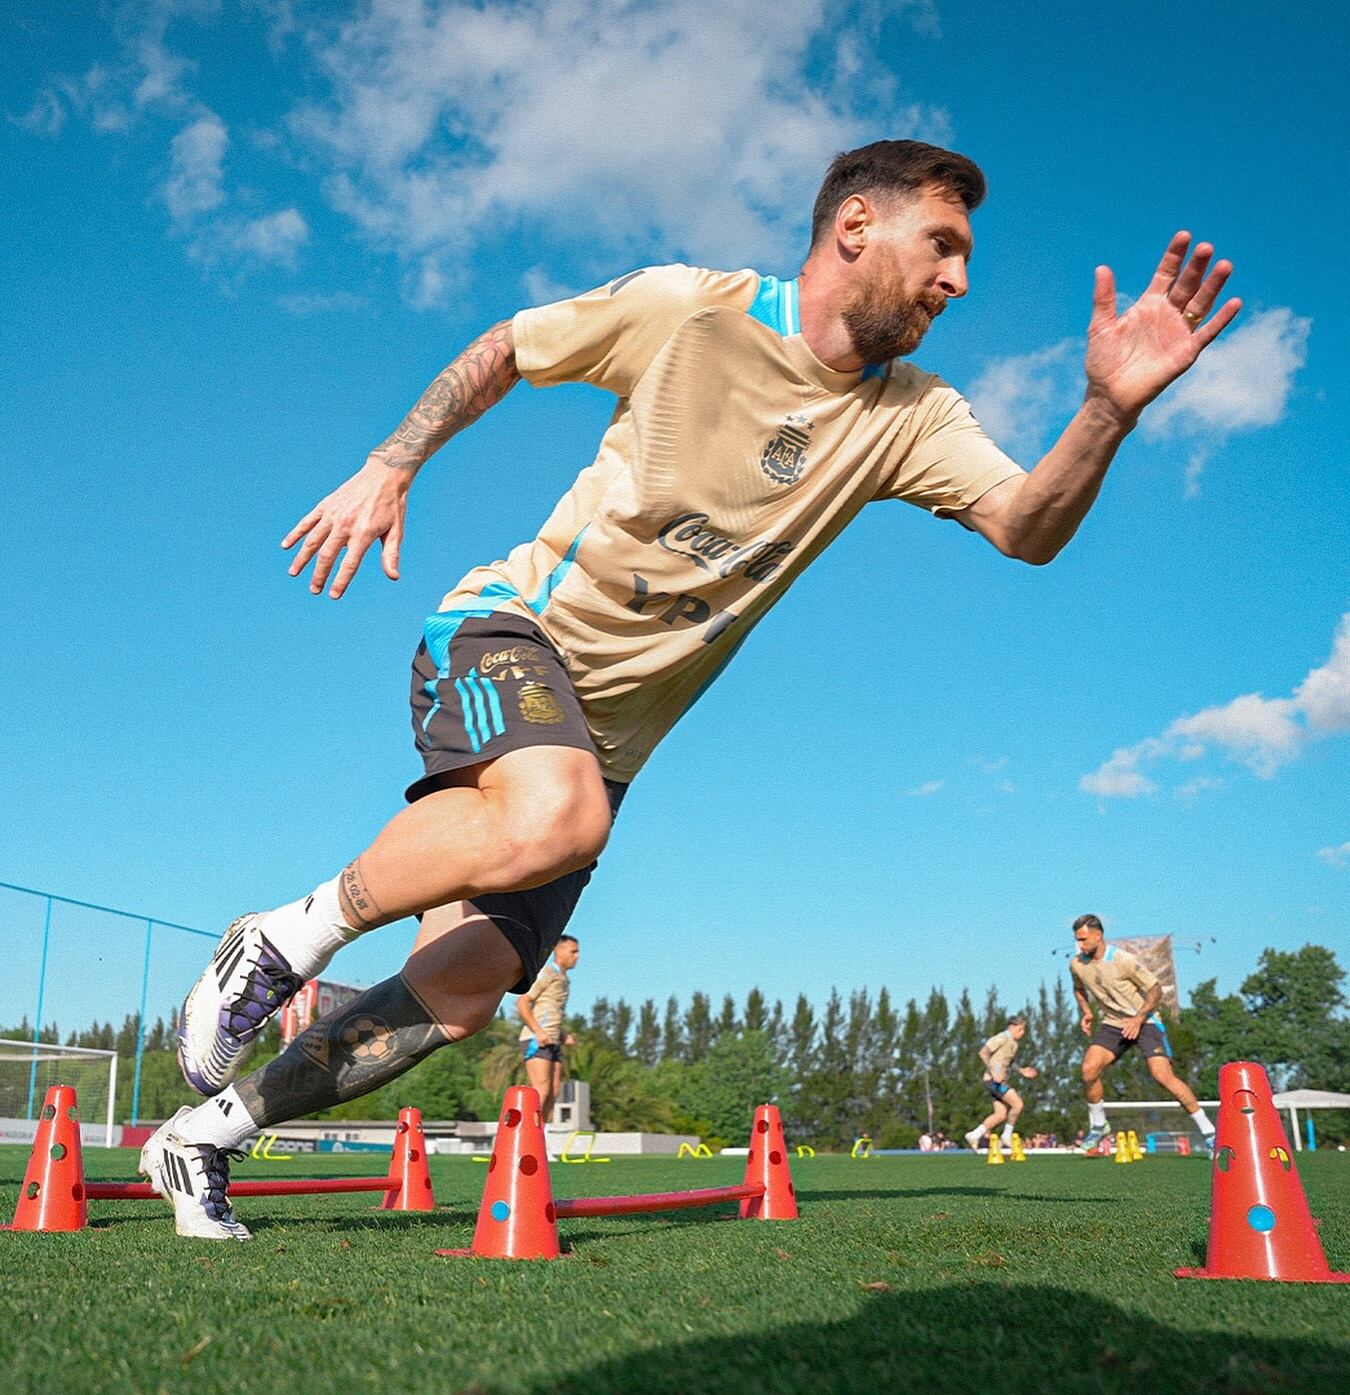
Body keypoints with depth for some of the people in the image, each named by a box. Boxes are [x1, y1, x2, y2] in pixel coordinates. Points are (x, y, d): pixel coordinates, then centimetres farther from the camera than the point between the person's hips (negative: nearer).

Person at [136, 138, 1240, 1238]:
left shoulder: (910, 416, 1)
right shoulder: (683, 307, -7)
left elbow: (1027, 528, -12)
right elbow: (501, 352, 6)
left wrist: (1111, 408, -29)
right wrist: (389, 466, -3)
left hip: (607, 729, 4)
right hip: (513, 627, -4)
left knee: (463, 995, -5)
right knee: (555, 818, -38)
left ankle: (205, 1133, 16)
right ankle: (285, 939, -11)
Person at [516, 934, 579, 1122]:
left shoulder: (564, 980, 21)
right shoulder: (546, 973, -6)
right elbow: (522, 1003, -13)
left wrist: (563, 1036, 14)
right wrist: (538, 1031, -21)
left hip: (553, 1042, 9)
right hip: (536, 1041, -9)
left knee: (554, 1091, 3)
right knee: (541, 1091, -16)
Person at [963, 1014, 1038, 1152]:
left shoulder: (1014, 1043, 15)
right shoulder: (1002, 1038, -13)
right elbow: (983, 1053, -18)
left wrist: (1022, 1071, 17)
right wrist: (993, 1073, -24)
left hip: (1001, 1080, 10)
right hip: (993, 1079, -10)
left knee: (1001, 1114, 6)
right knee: (1017, 1103, -15)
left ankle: (975, 1136, 12)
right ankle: (1007, 1136, -4)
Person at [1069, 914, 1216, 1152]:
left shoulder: (1123, 960, -20)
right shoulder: (1076, 965, -3)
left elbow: (1155, 990, -12)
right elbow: (1079, 989, 20)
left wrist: (1138, 1018, -22)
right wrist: (1086, 1012, 4)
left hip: (1144, 1021, -4)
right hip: (1112, 1023, 5)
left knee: (1163, 1076, -19)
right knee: (1089, 1069, -16)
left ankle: (1208, 1131, -5)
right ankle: (1097, 1126, 7)